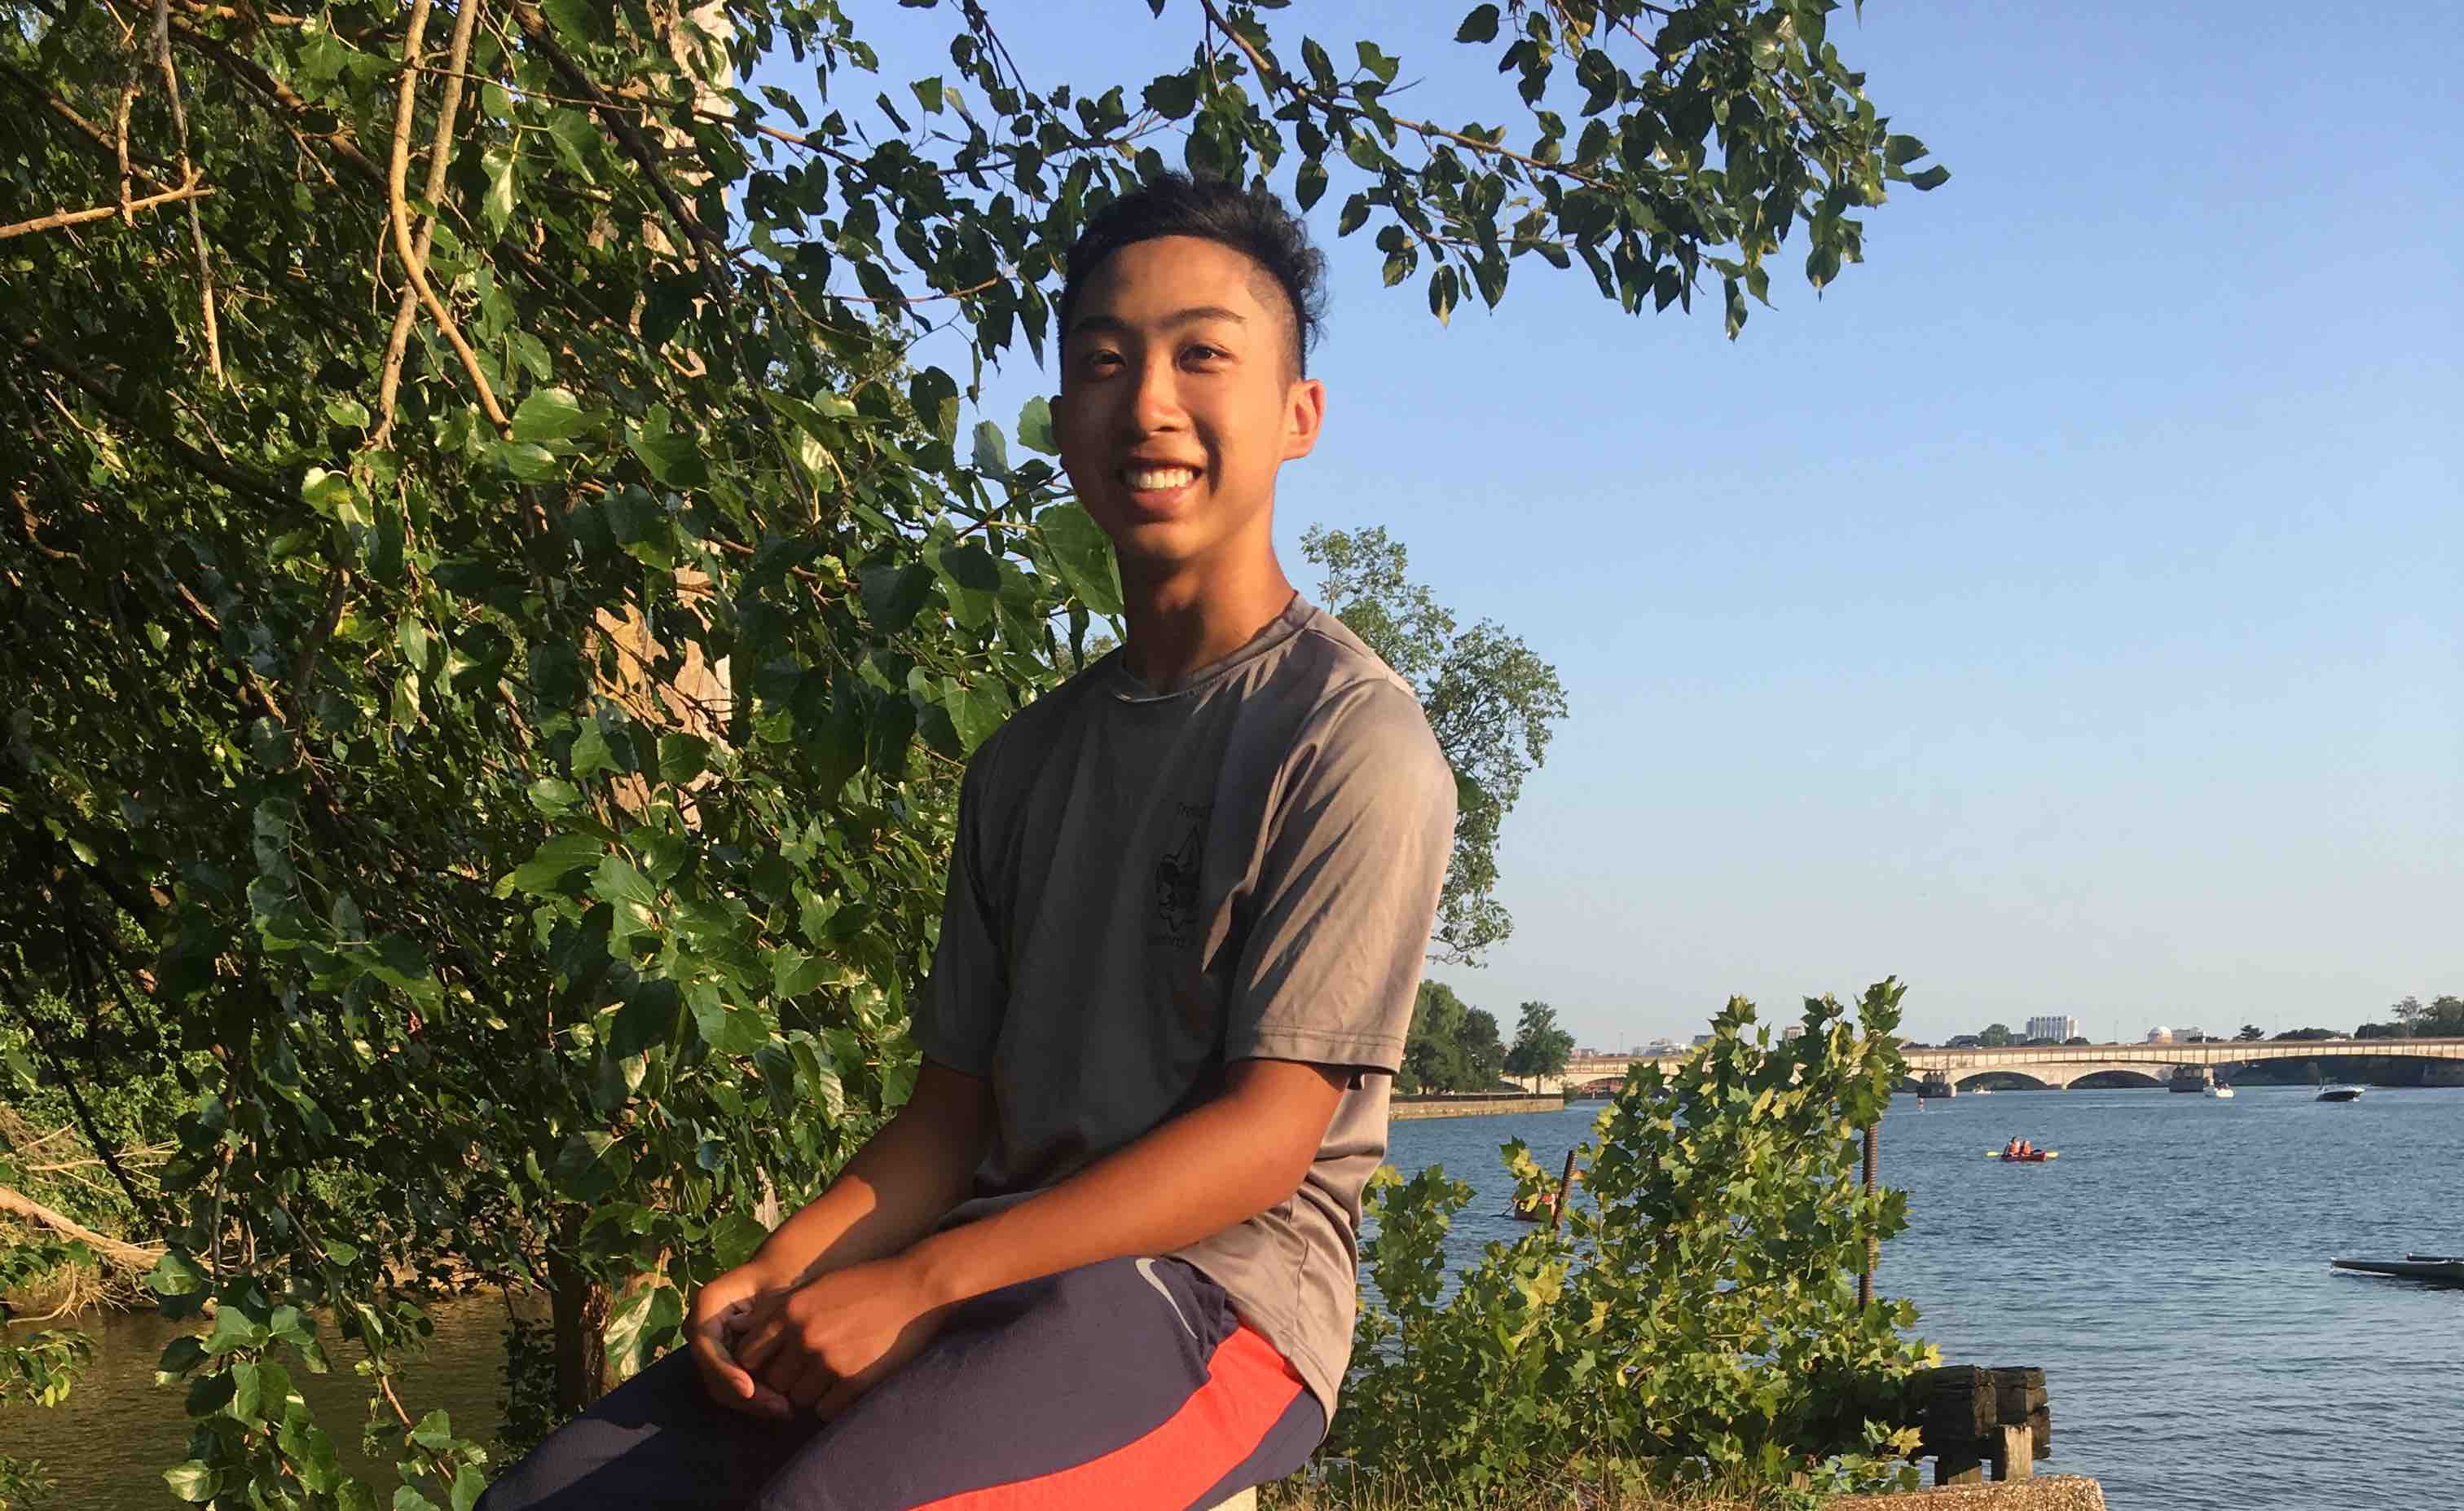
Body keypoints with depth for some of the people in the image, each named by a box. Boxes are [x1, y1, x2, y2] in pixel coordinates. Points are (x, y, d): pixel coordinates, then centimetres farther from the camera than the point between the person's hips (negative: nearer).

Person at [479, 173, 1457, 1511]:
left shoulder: (1350, 736, -6)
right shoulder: (1024, 763, 17)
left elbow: (1268, 1132, -12)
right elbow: (957, 1102, 15)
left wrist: (918, 1282, -17)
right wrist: (780, 1277, -6)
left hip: (1214, 1294, -6)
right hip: (989, 1293, 7)